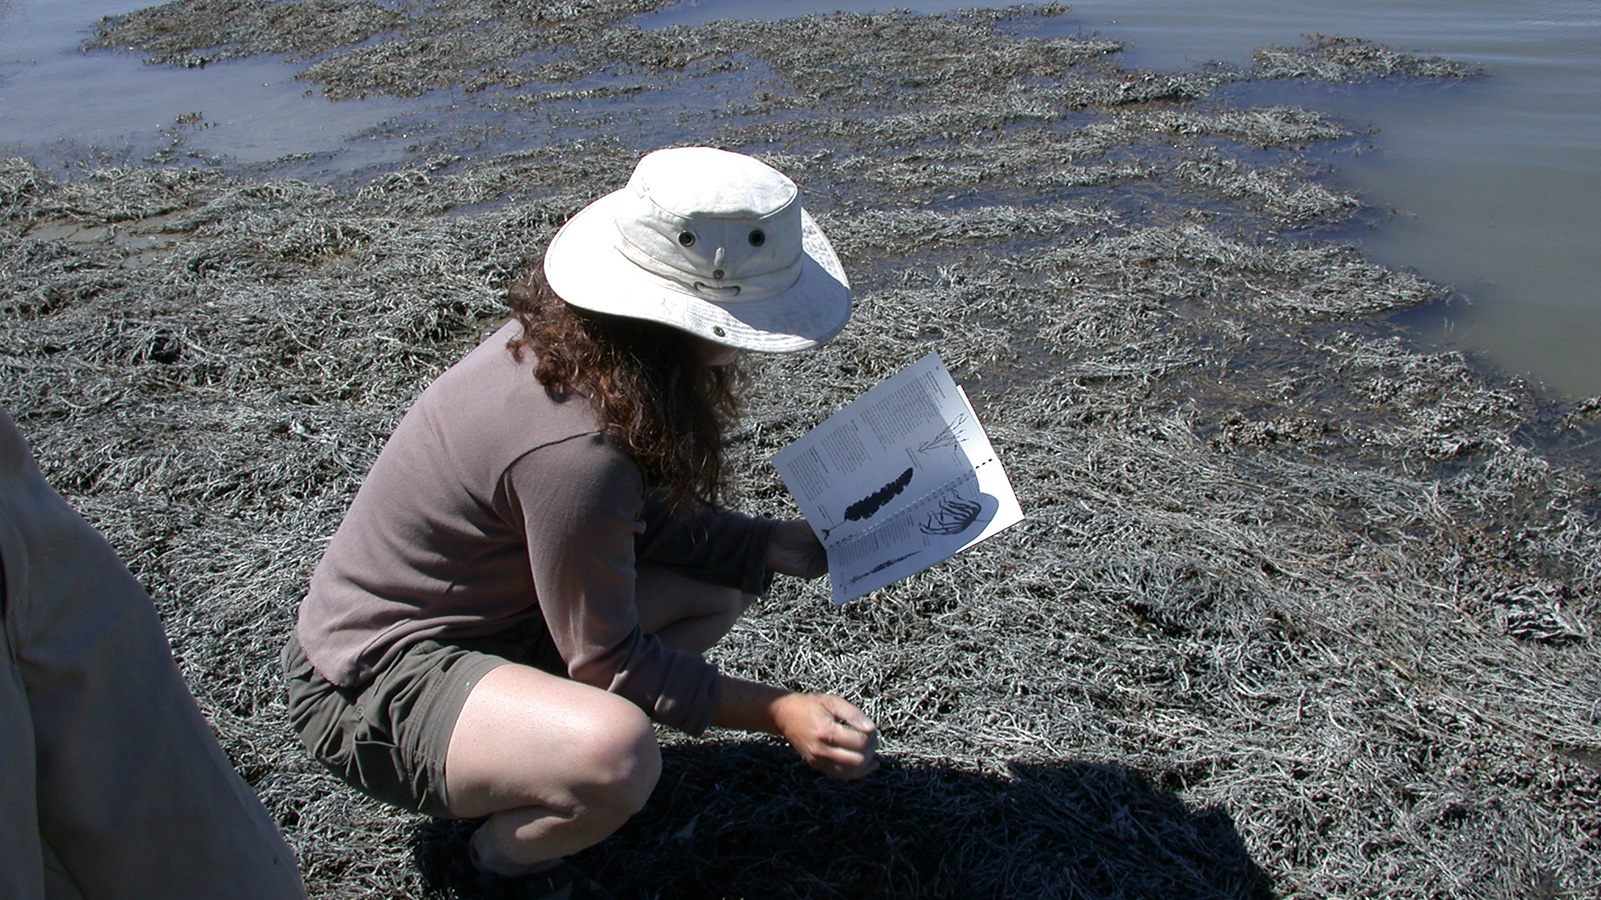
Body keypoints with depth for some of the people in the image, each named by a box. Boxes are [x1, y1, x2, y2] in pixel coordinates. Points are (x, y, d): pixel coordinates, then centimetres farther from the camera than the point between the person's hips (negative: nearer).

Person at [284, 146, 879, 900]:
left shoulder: (569, 340, -8)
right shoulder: (572, 450, -34)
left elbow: (647, 519, 4)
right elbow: (610, 661, -21)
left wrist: (791, 545, -4)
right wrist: (782, 713, -18)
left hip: (477, 612, 9)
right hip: (372, 689, -9)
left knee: (720, 582, 4)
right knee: (616, 752, -36)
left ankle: (522, 728, 10)